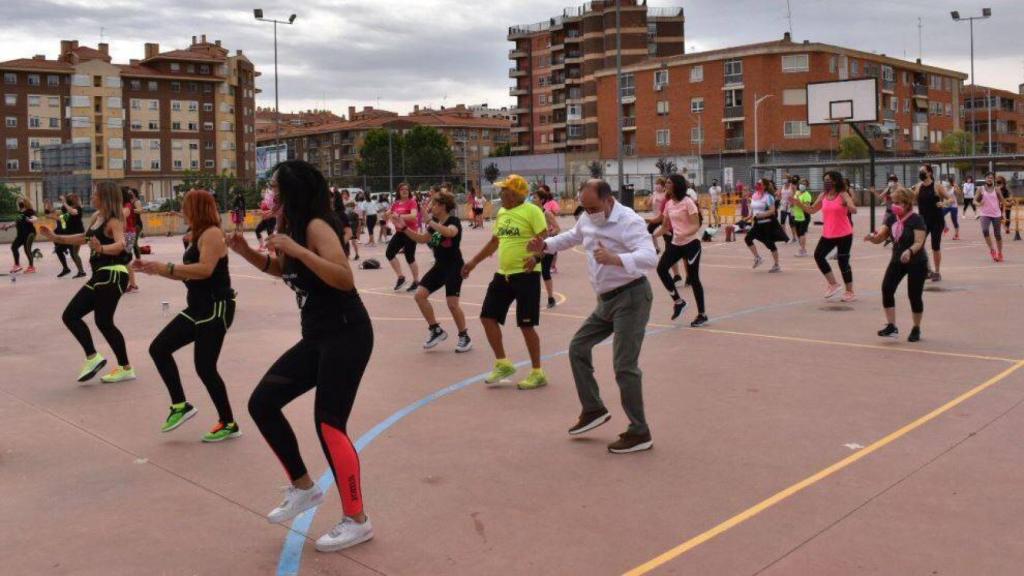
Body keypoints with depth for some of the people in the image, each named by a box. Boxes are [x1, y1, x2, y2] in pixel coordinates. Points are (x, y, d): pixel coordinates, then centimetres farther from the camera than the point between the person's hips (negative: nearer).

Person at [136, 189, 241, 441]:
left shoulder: (212, 234, -15)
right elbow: (187, 274, 21)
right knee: (159, 348, 6)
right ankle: (180, 405, 13)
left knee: (205, 367, -6)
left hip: (216, 308, -10)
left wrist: (166, 267, -27)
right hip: (198, 308, 10)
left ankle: (228, 424, 8)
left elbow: (205, 269, -30)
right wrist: (154, 269, 13)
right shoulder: (200, 235, 16)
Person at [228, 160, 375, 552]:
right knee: (262, 403, 7)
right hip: (317, 337, 10)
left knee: (328, 423, -9)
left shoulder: (317, 226, -15)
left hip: (346, 335, -10)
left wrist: (297, 249, -30)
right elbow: (282, 269, 29)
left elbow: (345, 279, -27)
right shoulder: (295, 226, 11)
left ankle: (357, 521, 6)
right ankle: (303, 488, 20)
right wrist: (246, 252, 13)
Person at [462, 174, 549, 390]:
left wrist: (536, 257, -36)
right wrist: (473, 262, 25)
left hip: (526, 274, -8)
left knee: (526, 325, -3)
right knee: (488, 317, 7)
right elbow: (494, 242, 24)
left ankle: (537, 373, 12)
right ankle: (502, 364, 22)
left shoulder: (532, 211, -12)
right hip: (503, 274, 8)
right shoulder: (502, 212, 13)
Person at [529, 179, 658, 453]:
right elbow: (573, 236, 27)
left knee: (624, 366, -10)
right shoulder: (588, 219, 4)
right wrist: (545, 245, 12)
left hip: (631, 297, -9)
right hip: (606, 299, 9)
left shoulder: (629, 221, -21)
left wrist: (615, 259, -51)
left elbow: (649, 257, -35)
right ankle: (593, 410, 25)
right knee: (578, 348, 14)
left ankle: (639, 434, 1)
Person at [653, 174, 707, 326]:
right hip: (676, 244, 7)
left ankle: (702, 315, 11)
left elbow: (696, 226, -18)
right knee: (661, 268, -10)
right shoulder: (669, 204, 6)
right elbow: (665, 226, 15)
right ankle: (678, 301, 6)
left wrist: (683, 234, -36)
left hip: (691, 244, -7)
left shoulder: (688, 202, -14)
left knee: (693, 278, -2)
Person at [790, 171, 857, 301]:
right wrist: (798, 203, 0)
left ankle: (850, 292, 11)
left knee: (843, 262, -2)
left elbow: (854, 210, -20)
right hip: (828, 234, 6)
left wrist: (849, 206, -43)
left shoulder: (843, 195, -10)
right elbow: (812, 210, 13)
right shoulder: (823, 196, 6)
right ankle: (833, 284, 12)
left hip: (844, 235, -6)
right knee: (818, 255, 0)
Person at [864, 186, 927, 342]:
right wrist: (872, 237, -23)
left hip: (917, 263, -5)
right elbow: (880, 238, 0)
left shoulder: (916, 220, -17)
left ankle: (916, 329, 20)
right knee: (887, 288, -12)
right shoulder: (891, 218, 0)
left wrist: (909, 251, -45)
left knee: (914, 295, 0)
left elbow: (919, 243, -25)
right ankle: (891, 327, -8)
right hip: (897, 261, 5)